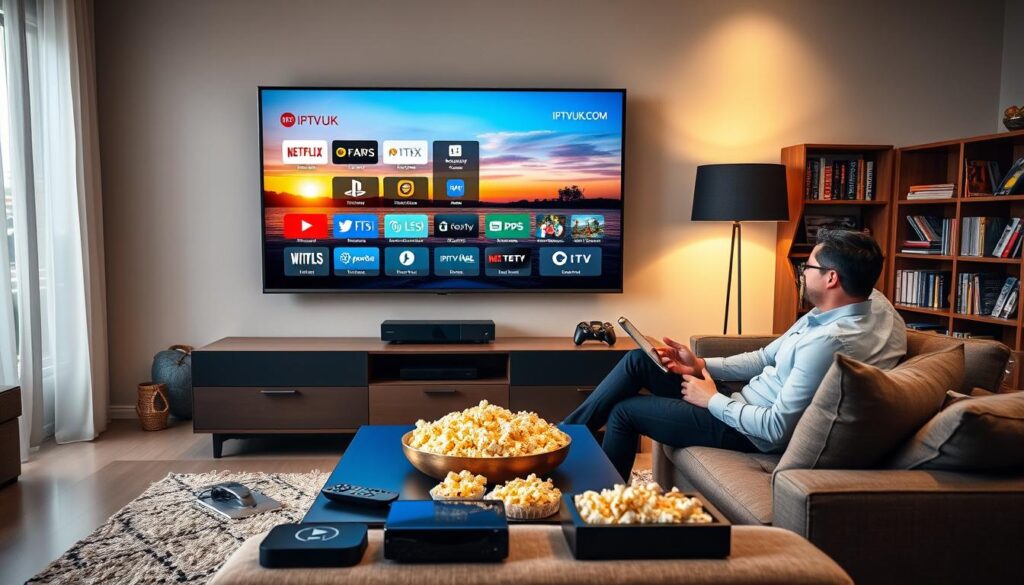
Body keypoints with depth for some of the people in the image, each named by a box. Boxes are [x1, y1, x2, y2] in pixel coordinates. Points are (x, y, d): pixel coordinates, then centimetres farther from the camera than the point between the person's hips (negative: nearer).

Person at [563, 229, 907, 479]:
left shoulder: (829, 340, -31)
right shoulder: (869, 302, 1)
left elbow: (776, 429, -28)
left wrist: (713, 401, -13)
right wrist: (701, 365, -1)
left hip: (753, 431, -9)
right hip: (746, 399, 9)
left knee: (624, 410, 1)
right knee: (639, 360, 6)